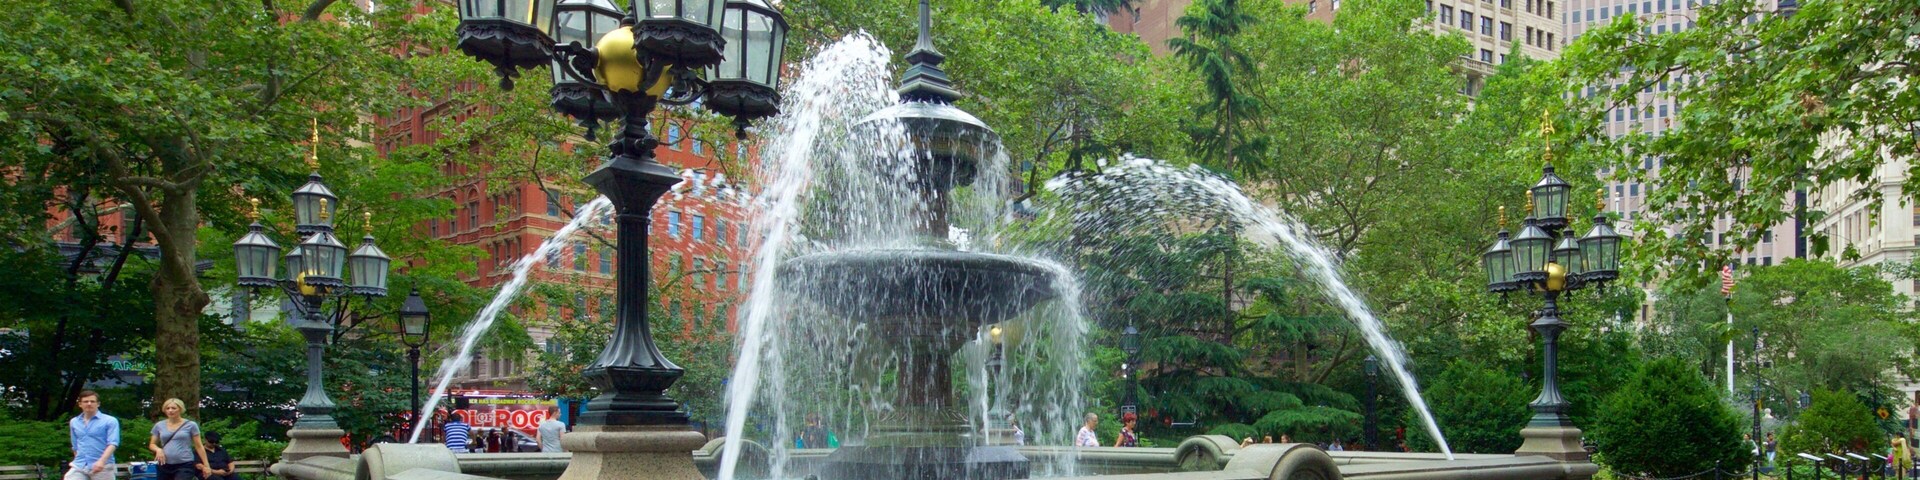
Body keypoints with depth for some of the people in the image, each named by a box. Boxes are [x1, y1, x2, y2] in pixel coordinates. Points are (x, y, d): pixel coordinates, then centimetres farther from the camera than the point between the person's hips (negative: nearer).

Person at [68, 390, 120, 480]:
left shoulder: (110, 421, -2)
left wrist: (102, 461, -27)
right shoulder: (73, 422, 14)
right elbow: (75, 446, 24)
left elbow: (113, 443, -13)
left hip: (102, 467, -4)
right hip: (78, 467, 4)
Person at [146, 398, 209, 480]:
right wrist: (158, 449, -8)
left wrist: (206, 465, -4)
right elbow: (152, 444, 16)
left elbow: (199, 446, 1)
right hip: (165, 465, 4)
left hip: (185, 465, -4)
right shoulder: (159, 425, 7)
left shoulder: (190, 425, -2)